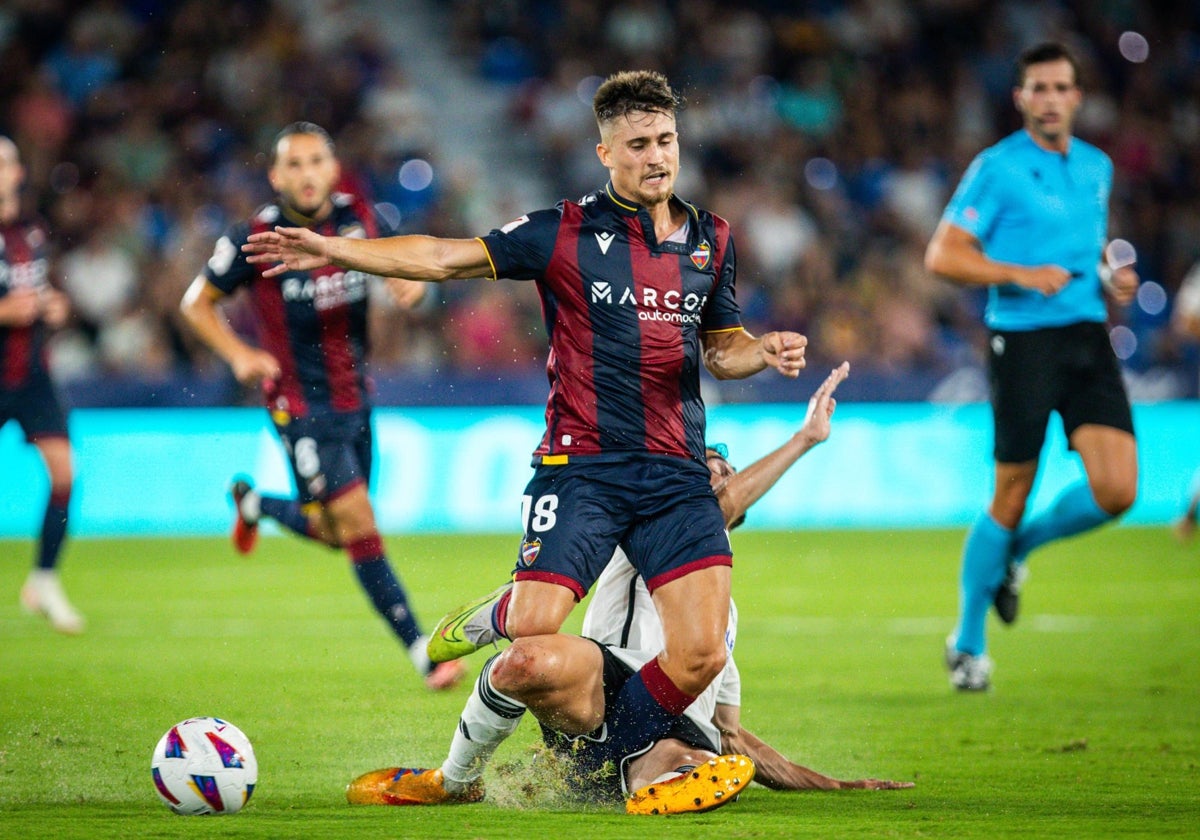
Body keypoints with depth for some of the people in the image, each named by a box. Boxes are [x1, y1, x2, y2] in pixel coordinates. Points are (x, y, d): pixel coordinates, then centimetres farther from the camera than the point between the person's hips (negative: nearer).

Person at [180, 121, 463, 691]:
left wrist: (410, 280, -8)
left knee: (332, 532, 17)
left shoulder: (358, 218, -3)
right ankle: (423, 654, -9)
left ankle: (254, 504, 47)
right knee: (360, 527, -13)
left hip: (355, 397, 6)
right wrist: (239, 355, -15)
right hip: (300, 405, -6)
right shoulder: (255, 237, -13)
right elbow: (197, 302, -1)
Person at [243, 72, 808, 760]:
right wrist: (332, 249, -8)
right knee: (534, 632, -16)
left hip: (679, 474, 3)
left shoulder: (711, 240, 13)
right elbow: (447, 258, -1)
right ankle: (494, 620, 24)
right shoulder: (566, 232, 0)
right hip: (582, 465, -3)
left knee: (702, 655, -10)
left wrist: (766, 349, 1)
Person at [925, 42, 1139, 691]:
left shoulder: (1096, 167, 14)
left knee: (1117, 490, -9)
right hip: (1023, 339, -5)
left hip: (1088, 338, 5)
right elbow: (942, 255, -8)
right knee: (1011, 497, -1)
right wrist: (1021, 275, -19)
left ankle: (1018, 548, 20)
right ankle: (967, 644, 17)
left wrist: (1112, 280, 8)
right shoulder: (997, 168, -6)